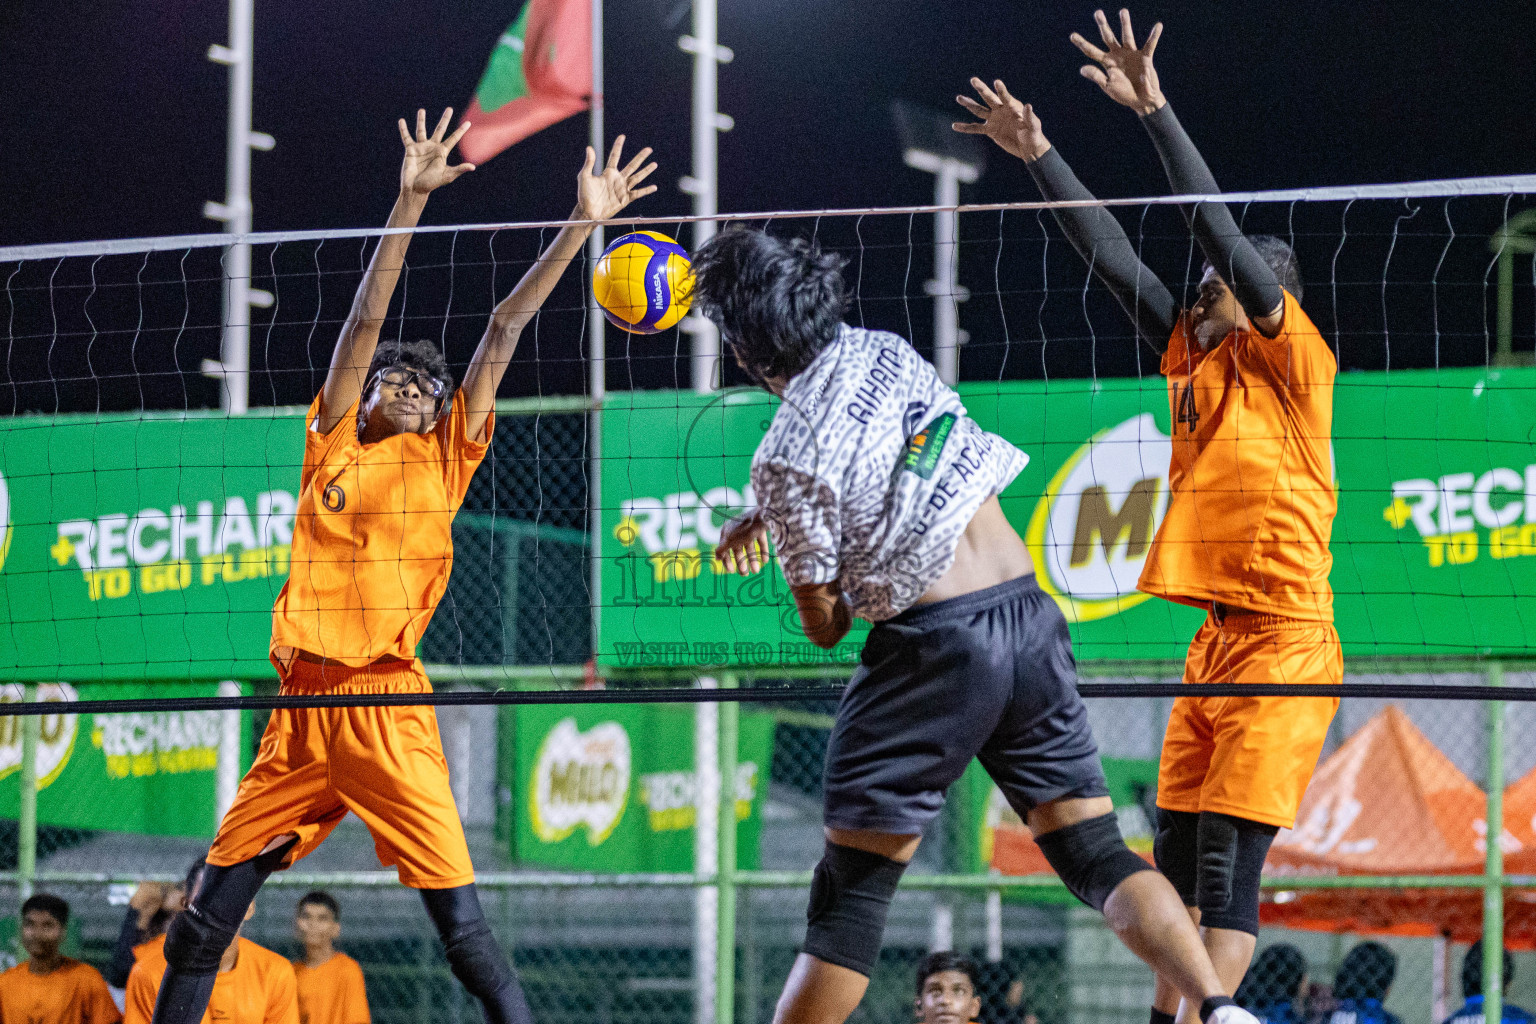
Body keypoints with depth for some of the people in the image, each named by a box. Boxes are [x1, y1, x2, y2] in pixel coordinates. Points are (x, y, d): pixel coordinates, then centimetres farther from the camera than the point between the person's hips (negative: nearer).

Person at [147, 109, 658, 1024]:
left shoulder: (445, 457, 10)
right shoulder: (333, 443, 13)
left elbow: (505, 330, 8)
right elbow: (367, 320, 7)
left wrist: (582, 225, 7)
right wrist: (410, 203, 0)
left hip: (389, 708, -2)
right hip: (300, 708, 2)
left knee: (464, 928, -9)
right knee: (205, 924, 2)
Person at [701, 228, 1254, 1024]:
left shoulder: (786, 457, -11)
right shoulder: (884, 353, 7)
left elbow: (823, 624, -3)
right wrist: (774, 517, 33)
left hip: (931, 644, -6)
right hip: (1028, 612, 6)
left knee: (853, 888, 2)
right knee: (1094, 854, 5)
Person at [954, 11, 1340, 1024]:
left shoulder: (1294, 359, -5)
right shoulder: (1194, 361, 15)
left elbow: (1222, 231, -14)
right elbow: (1115, 256, 16)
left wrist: (1154, 108, -18)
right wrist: (1038, 155, 14)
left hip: (1285, 639, -8)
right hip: (1217, 637, 8)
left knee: (1228, 864, -14)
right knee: (1179, 854, 5)